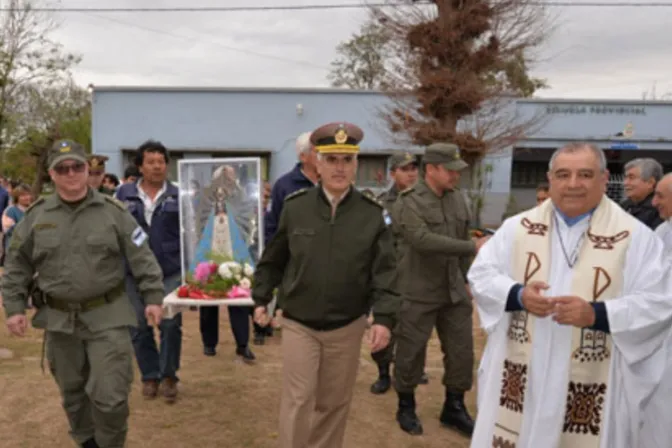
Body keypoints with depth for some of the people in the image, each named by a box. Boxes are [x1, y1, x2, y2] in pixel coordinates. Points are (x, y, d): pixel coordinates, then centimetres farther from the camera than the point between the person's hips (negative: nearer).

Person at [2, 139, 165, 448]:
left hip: (107, 317, -3)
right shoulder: (35, 216, 3)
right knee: (73, 394, 17)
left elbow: (142, 258, -2)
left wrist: (153, 297, -6)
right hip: (59, 320, 3)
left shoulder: (113, 212, -4)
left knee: (110, 396, -4)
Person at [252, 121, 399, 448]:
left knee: (334, 403, 15)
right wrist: (261, 299, 6)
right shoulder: (294, 207, -5)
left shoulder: (373, 214, -5)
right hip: (299, 324, -1)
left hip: (347, 327, 1)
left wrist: (384, 318, -17)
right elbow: (272, 260, 7)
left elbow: (384, 272, -8)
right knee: (298, 401, 1)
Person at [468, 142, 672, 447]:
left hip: (594, 386, -2)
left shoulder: (635, 237, -4)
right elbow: (480, 275, 3)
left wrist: (597, 314, -22)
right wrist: (518, 295, -16)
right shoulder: (517, 228, 3)